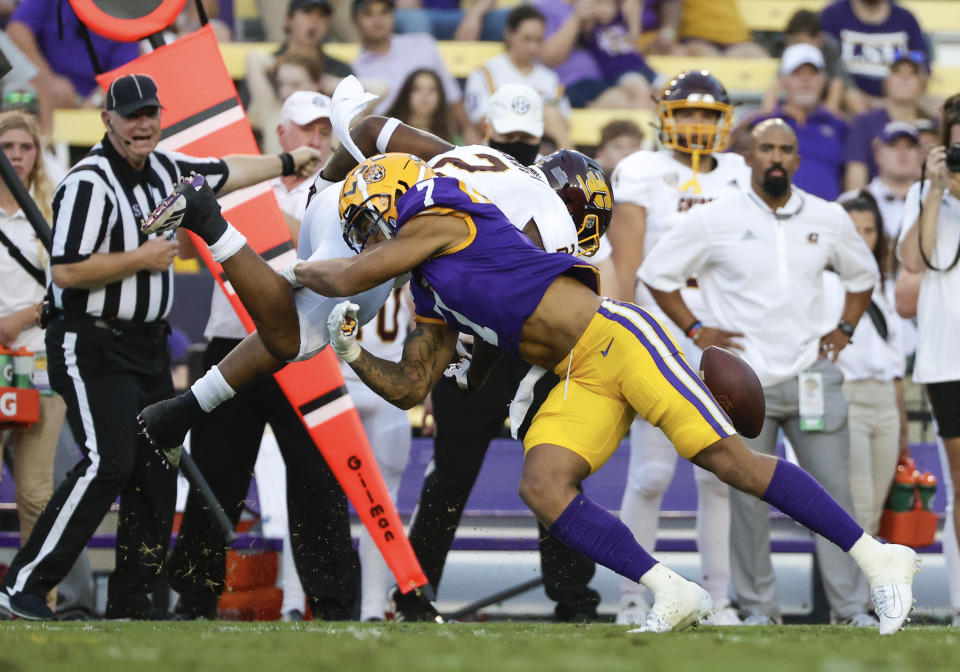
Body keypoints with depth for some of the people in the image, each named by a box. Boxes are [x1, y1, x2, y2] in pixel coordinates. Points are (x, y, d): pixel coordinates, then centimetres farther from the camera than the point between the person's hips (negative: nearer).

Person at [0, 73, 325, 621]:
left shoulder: (164, 168, 10)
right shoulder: (90, 183, -16)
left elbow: (225, 173, 29)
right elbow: (66, 271, -22)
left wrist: (288, 162, 40)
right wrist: (143, 258, -15)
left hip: (148, 348, 9)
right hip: (92, 345, -9)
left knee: (157, 472, 5)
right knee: (108, 462, -21)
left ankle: (131, 604, 12)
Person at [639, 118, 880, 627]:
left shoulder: (828, 219, 7)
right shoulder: (714, 220, -2)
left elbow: (862, 274, 25)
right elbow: (656, 272, 6)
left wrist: (844, 329, 12)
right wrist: (694, 330, 0)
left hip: (812, 375, 2)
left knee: (833, 491, 0)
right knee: (749, 498, 0)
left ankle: (852, 607, 7)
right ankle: (757, 607, 11)